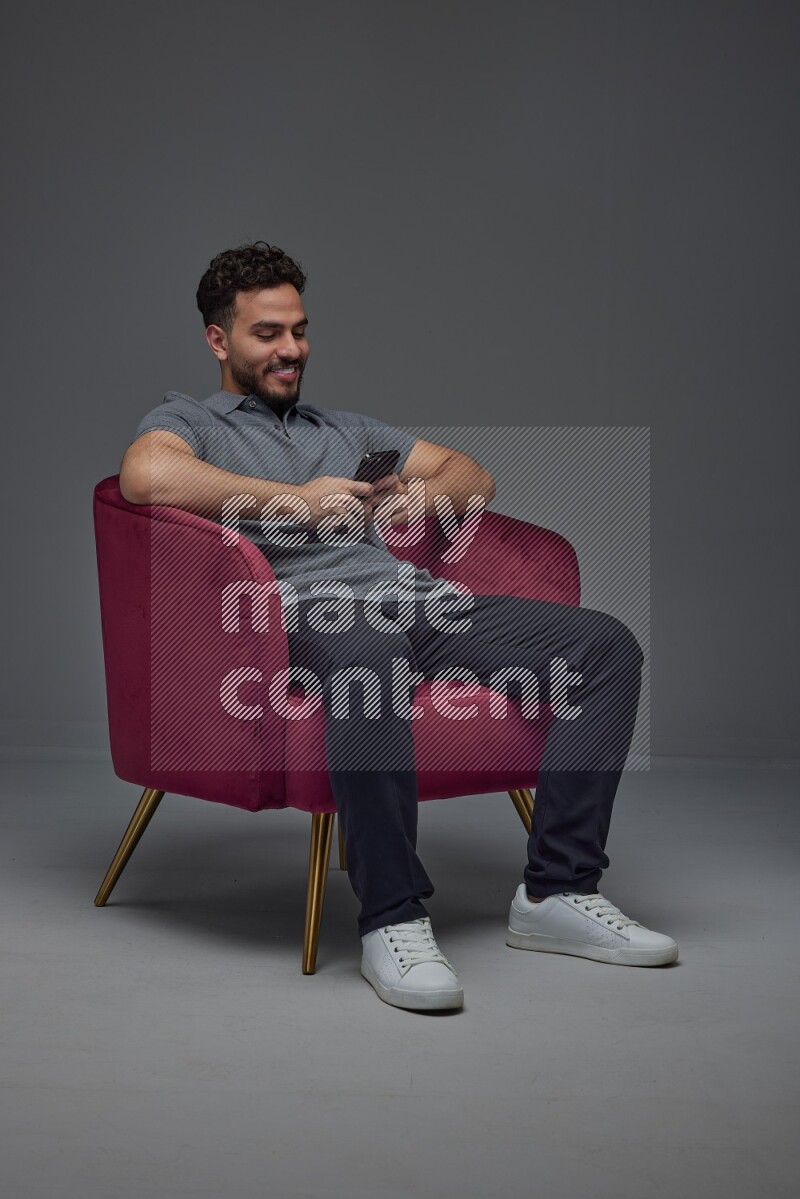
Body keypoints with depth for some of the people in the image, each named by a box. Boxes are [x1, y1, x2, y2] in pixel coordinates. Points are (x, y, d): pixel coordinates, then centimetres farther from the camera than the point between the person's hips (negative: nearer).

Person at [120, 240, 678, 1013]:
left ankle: (556, 891, -15)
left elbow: (475, 477, 32)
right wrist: (298, 501, -9)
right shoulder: (187, 421, 16)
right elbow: (146, 475, -11)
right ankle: (392, 921, -36)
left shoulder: (346, 428, 35)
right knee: (370, 653, -44)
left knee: (606, 644, -13)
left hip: (419, 600, 7)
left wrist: (423, 498, 7)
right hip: (310, 611, -6)